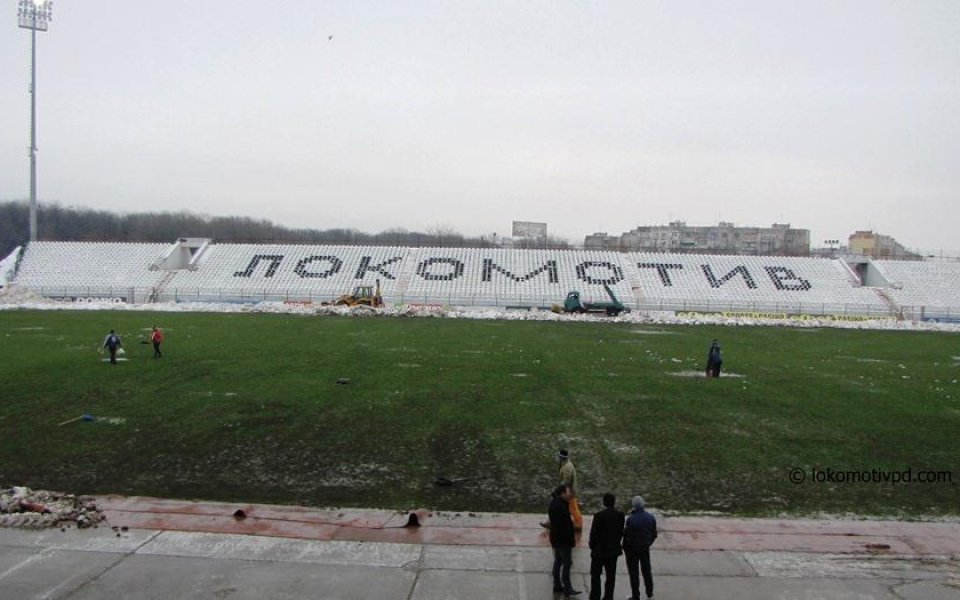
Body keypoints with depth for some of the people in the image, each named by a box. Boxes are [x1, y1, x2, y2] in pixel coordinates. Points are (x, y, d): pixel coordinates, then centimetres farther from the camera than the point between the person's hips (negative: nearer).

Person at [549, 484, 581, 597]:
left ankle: (557, 586, 22)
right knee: (566, 563, -5)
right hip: (563, 539, -10)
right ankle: (567, 588, -2)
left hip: (556, 539, 10)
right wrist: (571, 537, -19)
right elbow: (566, 524, -23)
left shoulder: (554, 503, 9)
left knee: (558, 562, 15)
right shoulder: (560, 506, -23)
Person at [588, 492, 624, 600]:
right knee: (611, 576, 13)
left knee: (595, 575, 8)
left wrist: (592, 546, 2)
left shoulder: (599, 516, -18)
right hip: (613, 550, 4)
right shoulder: (620, 515, -6)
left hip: (599, 550, -4)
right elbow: (621, 532, 0)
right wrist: (616, 543, 13)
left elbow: (594, 533, -13)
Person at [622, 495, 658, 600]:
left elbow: (627, 536, -20)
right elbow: (654, 535, 3)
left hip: (632, 549, -5)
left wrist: (625, 548, -4)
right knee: (646, 570, 21)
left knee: (634, 573, 7)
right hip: (645, 548, 5)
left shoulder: (631, 519, -24)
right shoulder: (651, 518, -6)